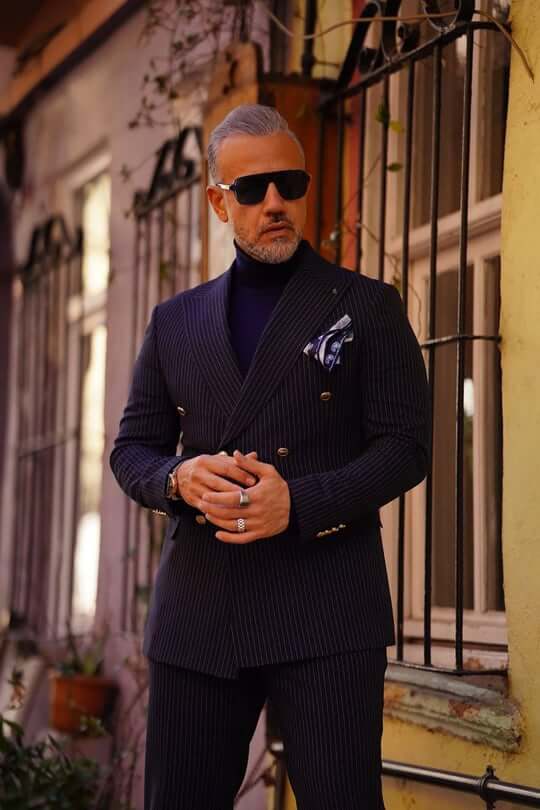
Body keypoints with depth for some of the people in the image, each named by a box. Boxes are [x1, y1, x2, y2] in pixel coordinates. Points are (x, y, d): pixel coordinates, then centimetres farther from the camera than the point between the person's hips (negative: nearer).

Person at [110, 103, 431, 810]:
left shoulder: (368, 307, 7)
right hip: (198, 614, 3)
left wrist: (300, 503, -16)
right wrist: (180, 478, -8)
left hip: (327, 612, -3)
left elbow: (406, 447, 0)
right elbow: (131, 449, 17)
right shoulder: (175, 322, 16)